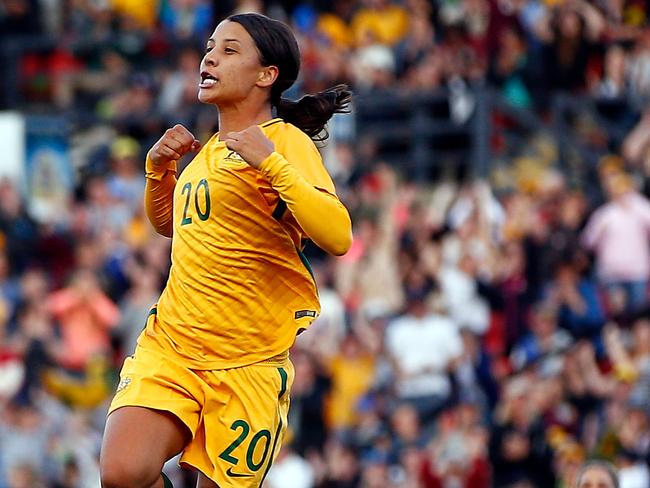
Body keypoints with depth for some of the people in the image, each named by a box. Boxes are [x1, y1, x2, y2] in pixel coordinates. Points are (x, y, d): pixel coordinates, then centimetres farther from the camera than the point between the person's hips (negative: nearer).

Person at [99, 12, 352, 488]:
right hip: (169, 342, 5)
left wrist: (270, 164, -25)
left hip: (247, 361, -5)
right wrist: (159, 168, 16)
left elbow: (338, 237, -20)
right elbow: (168, 223, 36)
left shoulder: (286, 141, -5)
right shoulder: (209, 148, 16)